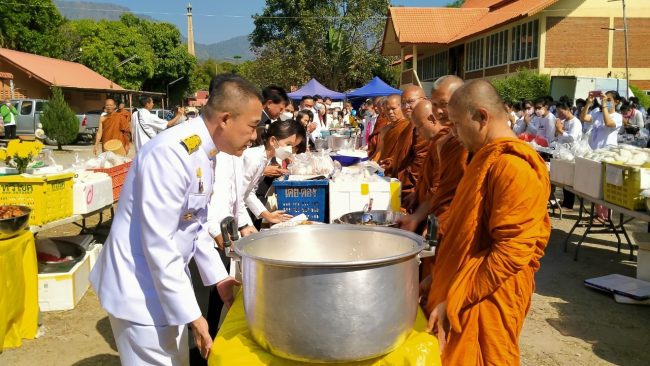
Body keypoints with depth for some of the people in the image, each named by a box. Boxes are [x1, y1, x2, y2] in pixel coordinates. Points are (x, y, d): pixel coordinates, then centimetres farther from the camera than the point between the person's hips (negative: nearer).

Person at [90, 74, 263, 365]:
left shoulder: (204, 152, 3)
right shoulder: (171, 154, -27)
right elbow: (158, 244, -27)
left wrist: (219, 277, 12)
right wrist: (192, 315, -22)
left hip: (168, 280, 9)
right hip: (142, 289, -9)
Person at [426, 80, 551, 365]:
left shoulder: (513, 168, -20)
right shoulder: (486, 159, 13)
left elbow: (513, 251, -25)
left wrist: (454, 300, -23)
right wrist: (439, 278, 15)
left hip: (485, 302, -9)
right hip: (461, 293, 9)